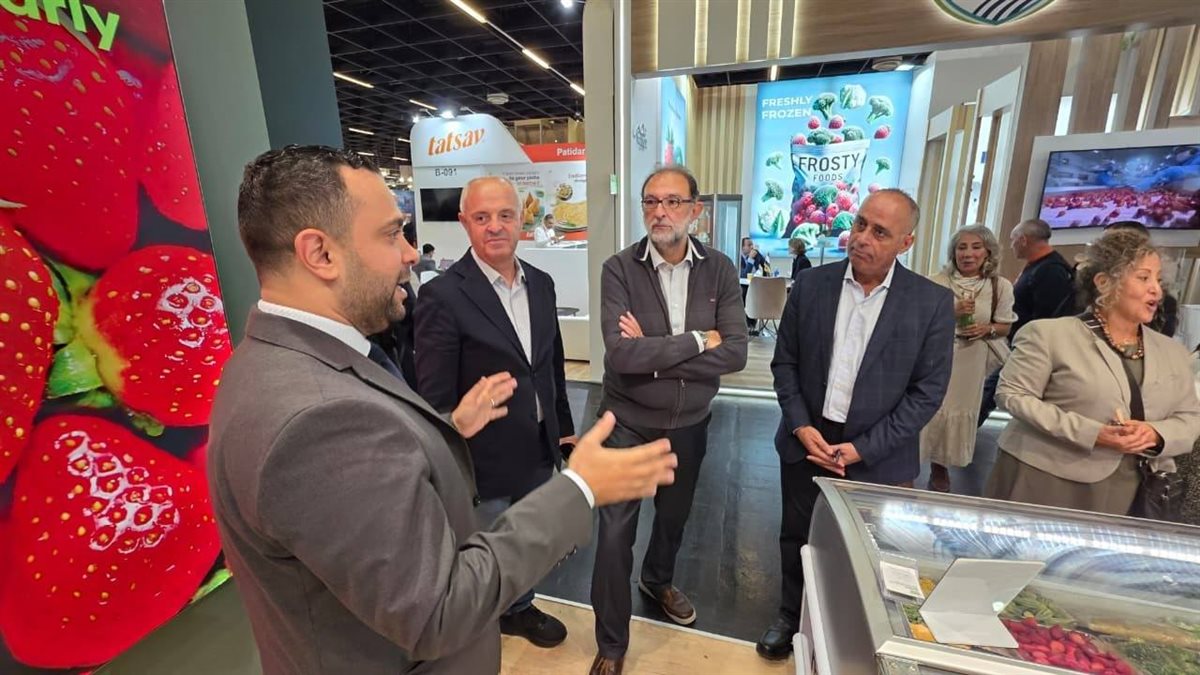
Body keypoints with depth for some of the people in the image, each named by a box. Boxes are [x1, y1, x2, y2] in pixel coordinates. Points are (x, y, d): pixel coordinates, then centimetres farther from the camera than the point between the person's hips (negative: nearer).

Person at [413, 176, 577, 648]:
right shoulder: (442, 296, -19)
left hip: (538, 451, 6)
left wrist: (563, 427, 13)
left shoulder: (541, 283, 1)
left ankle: (518, 610, 54)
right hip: (484, 461, -5)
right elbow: (436, 399, -16)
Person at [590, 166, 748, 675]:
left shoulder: (720, 270, -6)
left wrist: (654, 352, -22)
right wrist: (696, 340, -20)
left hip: (689, 424, 3)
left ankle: (658, 581, 58)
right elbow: (620, 353, -26)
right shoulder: (619, 269, -14)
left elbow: (735, 353, -15)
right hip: (628, 423, -3)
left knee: (675, 515, 25)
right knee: (615, 532, 8)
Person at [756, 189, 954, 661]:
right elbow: (785, 362, 0)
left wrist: (863, 448, -13)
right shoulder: (810, 285, -4)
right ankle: (792, 616, 43)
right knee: (797, 539, 18)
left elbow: (928, 391, -7)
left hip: (876, 457, -1)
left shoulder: (932, 302, -8)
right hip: (808, 442, 2)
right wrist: (801, 427, -11)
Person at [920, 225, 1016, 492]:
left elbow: (1005, 326, 9)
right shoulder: (938, 282, -6)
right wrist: (951, 312, -19)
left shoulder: (1001, 286, 0)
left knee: (958, 412, 13)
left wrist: (988, 329, -11)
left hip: (970, 360, 2)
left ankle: (941, 470, 33)